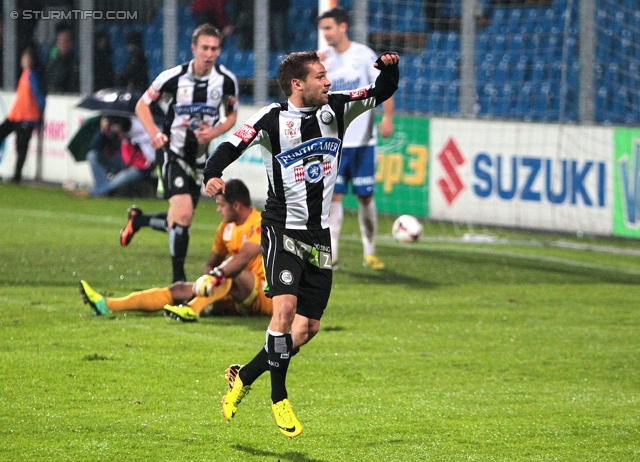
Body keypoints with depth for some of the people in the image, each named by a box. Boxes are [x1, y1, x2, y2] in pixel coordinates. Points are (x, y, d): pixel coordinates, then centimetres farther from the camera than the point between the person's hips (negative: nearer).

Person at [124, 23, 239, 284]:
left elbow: (231, 116, 10)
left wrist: (214, 132, -11)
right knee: (183, 214, -22)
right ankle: (178, 277, -10)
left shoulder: (227, 81, -6)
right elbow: (142, 105, -2)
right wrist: (154, 133, -19)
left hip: (200, 158, 4)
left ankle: (138, 220, 42)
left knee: (179, 221, 10)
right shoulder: (174, 77, -14)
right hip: (174, 153, -4)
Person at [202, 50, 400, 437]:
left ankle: (243, 378, 22)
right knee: (285, 307, -23)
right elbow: (232, 145, -18)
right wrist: (213, 175, -38)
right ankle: (279, 398, -12)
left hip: (319, 237, 6)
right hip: (283, 229, -6)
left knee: (308, 327, 5)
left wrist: (390, 68, -15)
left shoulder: (336, 109, 2)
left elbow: (383, 92, 6)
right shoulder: (273, 119, -11)